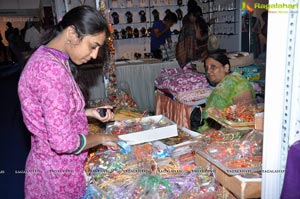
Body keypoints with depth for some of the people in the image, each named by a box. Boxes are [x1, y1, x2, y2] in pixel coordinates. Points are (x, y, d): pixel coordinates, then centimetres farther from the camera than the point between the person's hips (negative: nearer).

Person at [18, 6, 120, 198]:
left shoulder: (49, 59, 3)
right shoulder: (51, 69, -29)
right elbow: (63, 142, -29)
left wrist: (91, 112, 2)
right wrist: (101, 138, -14)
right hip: (58, 172, -9)